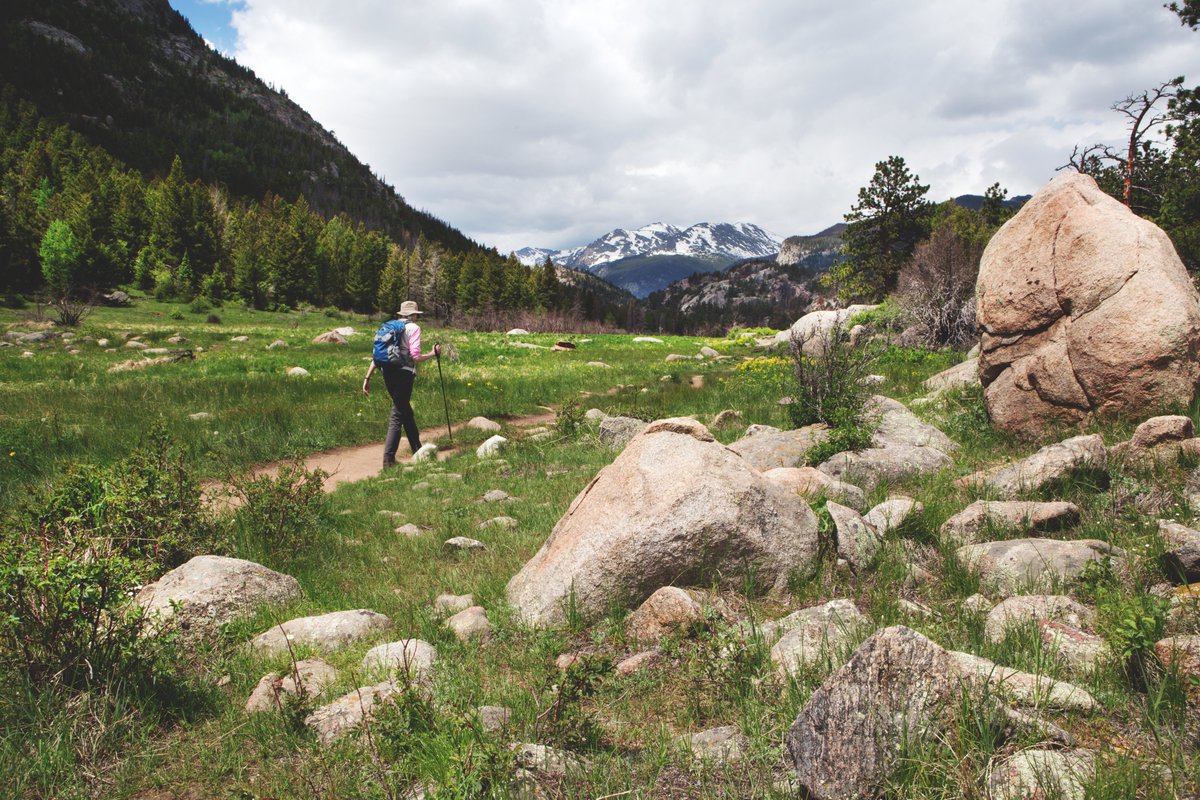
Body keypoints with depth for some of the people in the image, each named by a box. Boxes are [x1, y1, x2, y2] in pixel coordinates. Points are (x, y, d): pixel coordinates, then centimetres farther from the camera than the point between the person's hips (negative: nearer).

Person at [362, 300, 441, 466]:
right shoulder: (413, 328, -1)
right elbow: (415, 357, -11)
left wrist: (367, 378, 12)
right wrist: (433, 353, 4)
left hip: (387, 373, 7)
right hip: (404, 373, -7)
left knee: (406, 411, 21)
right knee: (397, 416, -4)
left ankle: (417, 450, 34)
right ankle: (388, 459, -8)